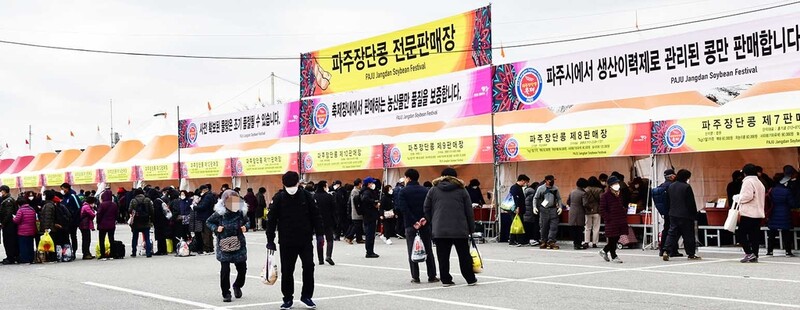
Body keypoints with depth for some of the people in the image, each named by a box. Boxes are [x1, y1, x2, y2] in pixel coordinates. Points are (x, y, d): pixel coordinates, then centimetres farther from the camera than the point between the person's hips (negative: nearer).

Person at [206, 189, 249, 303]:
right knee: (225, 270, -7)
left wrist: (245, 227, -3)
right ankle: (226, 293, 7)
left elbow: (246, 221, 18)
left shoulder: (241, 212, -1)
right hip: (224, 245, -3)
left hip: (239, 244, 3)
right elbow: (208, 222, 7)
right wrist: (216, 228, -10)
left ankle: (237, 286, 37)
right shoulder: (219, 213, -9)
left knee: (242, 268, 8)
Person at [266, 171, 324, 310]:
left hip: (305, 240, 1)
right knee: (287, 271, 5)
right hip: (286, 242, -1)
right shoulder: (278, 198, -4)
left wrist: (319, 234, -1)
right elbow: (271, 219, -1)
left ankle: (306, 296, 14)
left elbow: (315, 215, 3)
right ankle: (288, 299, 18)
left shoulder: (306, 196, -2)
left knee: (309, 267, -2)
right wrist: (270, 240, -3)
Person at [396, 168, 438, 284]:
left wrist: (413, 222, -15)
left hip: (410, 225, -3)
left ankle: (415, 277, 1)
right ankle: (432, 276, 9)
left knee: (412, 251, 3)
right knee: (428, 250, 9)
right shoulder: (426, 191, 7)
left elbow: (404, 209, -14)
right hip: (425, 224, 3)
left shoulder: (403, 192, -3)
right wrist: (425, 218, -11)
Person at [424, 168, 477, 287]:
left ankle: (446, 280, 6)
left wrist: (432, 224, 18)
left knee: (443, 256, 5)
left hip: (440, 229, 0)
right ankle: (470, 279, 13)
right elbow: (469, 211, 5)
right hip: (460, 229, 0)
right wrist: (471, 229, 10)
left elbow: (427, 209, 10)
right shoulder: (461, 190, 7)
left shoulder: (433, 190, 10)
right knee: (464, 255, 8)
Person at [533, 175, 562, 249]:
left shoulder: (555, 188, 5)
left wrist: (560, 207, 0)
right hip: (543, 209, -1)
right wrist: (534, 207, -3)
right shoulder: (540, 188, 0)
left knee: (554, 226, -7)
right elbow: (535, 198, 7)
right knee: (544, 227, 4)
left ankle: (551, 242, -5)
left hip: (553, 209, 1)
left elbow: (559, 199, 12)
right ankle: (544, 242, 14)